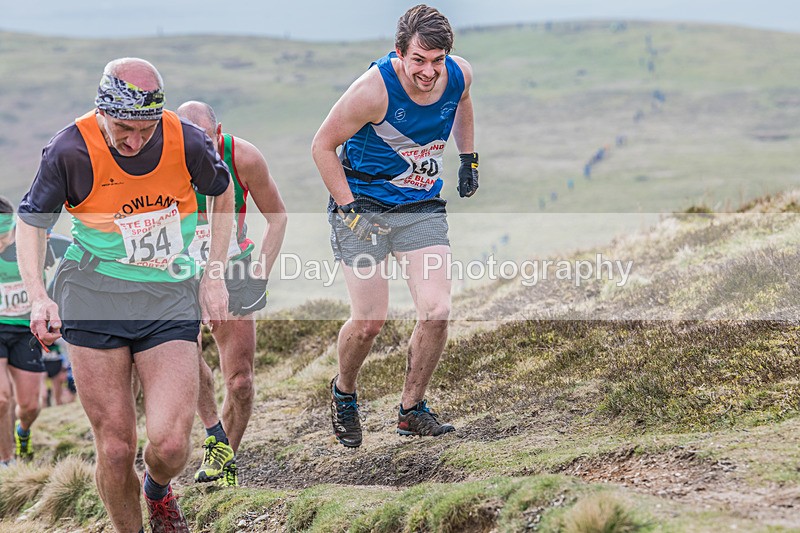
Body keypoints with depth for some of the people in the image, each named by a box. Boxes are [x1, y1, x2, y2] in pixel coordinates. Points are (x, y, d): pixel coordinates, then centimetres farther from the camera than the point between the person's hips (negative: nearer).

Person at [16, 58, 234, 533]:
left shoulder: (187, 142, -9)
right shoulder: (70, 150, -13)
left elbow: (224, 193, 13)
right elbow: (31, 220, 3)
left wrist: (215, 277, 9)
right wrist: (38, 295, -10)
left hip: (170, 298, 1)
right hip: (94, 296, -1)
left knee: (170, 444, -12)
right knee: (115, 448, -3)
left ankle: (159, 491, 25)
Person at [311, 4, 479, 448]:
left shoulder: (459, 74, -8)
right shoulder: (374, 88, -24)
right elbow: (323, 146, -13)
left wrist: (468, 158, 17)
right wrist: (349, 208, -15)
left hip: (423, 207, 4)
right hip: (363, 205, -4)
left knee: (436, 312, -12)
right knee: (368, 321, -7)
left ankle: (411, 410, 8)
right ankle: (343, 394, 24)